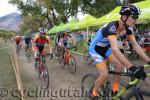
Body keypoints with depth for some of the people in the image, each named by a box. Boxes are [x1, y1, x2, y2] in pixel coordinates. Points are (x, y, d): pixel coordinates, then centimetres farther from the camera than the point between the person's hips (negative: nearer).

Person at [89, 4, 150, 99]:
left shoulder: (128, 28, -12)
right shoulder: (112, 27, -37)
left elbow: (135, 44, -10)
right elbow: (115, 49, -48)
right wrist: (132, 68, -55)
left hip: (105, 48, 7)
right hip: (95, 49, -7)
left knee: (121, 65, -7)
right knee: (105, 74, -14)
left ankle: (115, 90, 10)